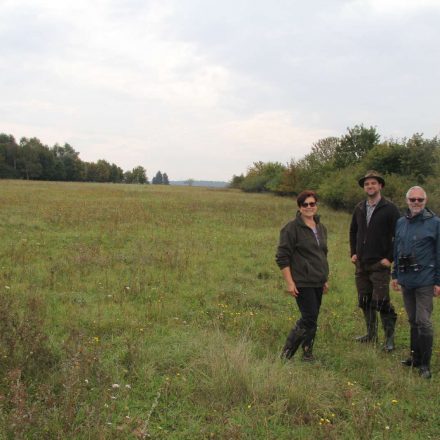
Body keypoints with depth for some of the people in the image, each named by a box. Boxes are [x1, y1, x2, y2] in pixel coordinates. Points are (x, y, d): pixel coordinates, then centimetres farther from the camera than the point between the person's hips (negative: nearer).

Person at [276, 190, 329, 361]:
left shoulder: (321, 228, 14)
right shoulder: (292, 228, -10)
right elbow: (282, 257, -11)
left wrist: (325, 279, 22)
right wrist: (289, 283, -16)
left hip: (317, 283, 7)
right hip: (302, 283, -7)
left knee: (310, 319, 9)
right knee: (309, 319, -10)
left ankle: (307, 353, 20)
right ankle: (287, 352, 3)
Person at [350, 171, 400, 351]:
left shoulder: (389, 209, -8)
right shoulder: (360, 208, 10)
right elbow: (353, 231, 22)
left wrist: (390, 258, -13)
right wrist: (353, 253, 12)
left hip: (380, 264, -6)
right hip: (361, 263, 6)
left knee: (381, 302, -6)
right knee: (364, 301, 12)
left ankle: (390, 338, 7)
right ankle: (371, 334, 25)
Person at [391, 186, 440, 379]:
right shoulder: (401, 222, 8)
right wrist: (395, 275, 15)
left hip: (424, 281, -5)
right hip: (406, 280, 5)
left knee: (424, 322, -4)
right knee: (413, 321, 15)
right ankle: (415, 357, 28)